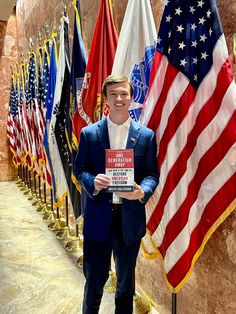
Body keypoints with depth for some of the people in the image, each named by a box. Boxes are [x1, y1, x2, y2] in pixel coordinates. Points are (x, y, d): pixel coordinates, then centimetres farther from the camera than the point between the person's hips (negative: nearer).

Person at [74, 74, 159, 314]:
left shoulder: (146, 135, 0)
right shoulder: (89, 133, 0)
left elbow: (152, 174, 0)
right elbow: (79, 168, 2)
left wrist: (142, 192, -20)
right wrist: (93, 182, -20)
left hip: (130, 216, 1)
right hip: (98, 216, 0)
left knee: (126, 278, 21)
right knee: (95, 276, 14)